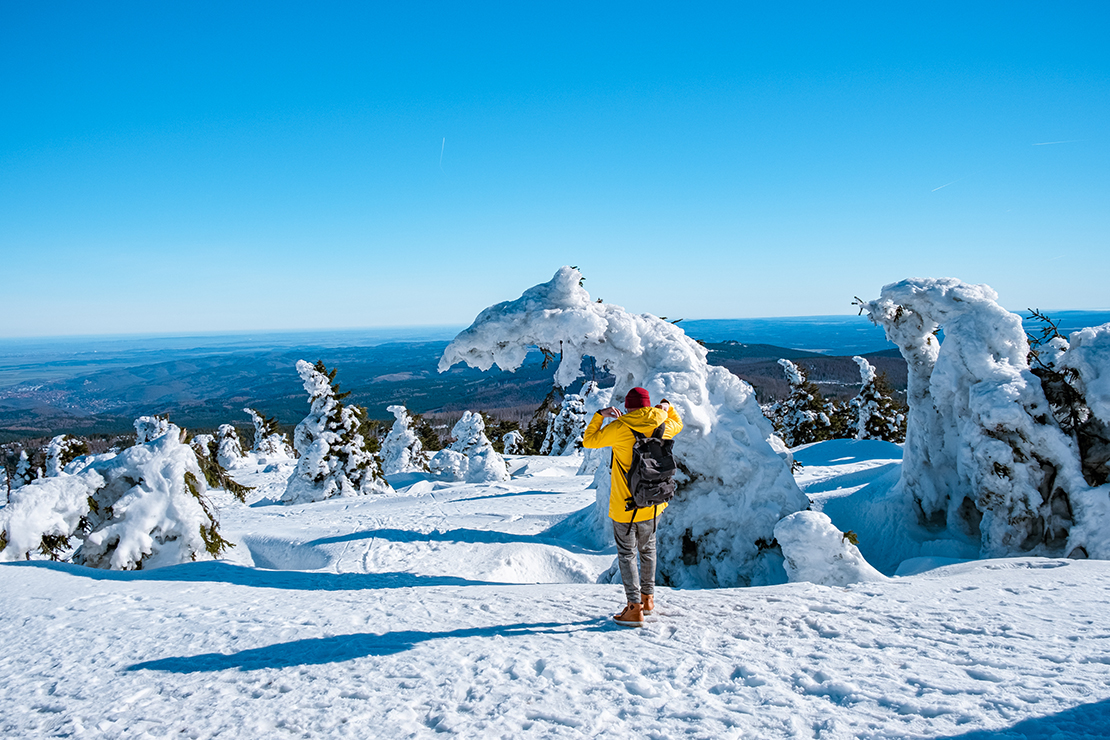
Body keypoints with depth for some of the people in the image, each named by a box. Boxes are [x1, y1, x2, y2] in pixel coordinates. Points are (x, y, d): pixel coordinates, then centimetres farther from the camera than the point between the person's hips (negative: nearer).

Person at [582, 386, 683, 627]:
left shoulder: (619, 428, -15)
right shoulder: (661, 426, -1)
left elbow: (589, 440, -3)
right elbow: (677, 424, 23)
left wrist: (600, 415, 3)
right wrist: (667, 407, 32)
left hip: (624, 506, -5)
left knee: (627, 554, 3)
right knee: (647, 549, 21)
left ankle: (635, 608, -2)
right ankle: (648, 598, 32)